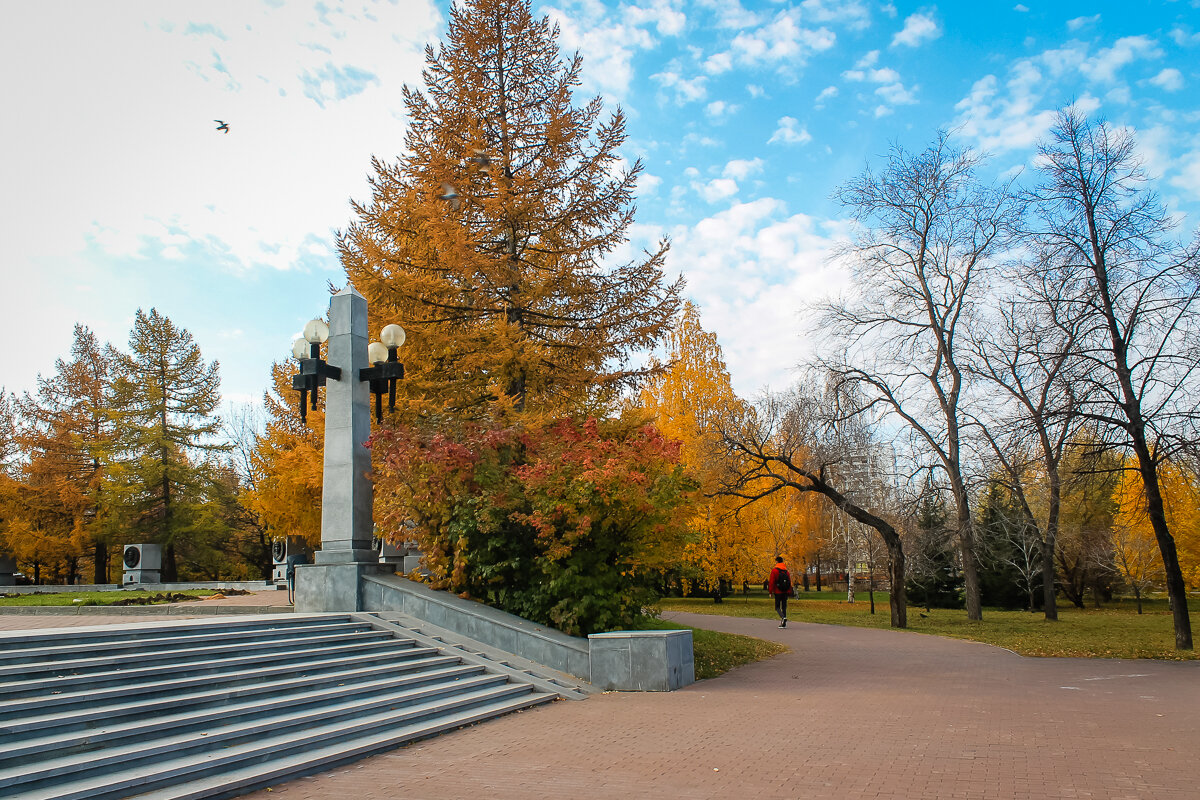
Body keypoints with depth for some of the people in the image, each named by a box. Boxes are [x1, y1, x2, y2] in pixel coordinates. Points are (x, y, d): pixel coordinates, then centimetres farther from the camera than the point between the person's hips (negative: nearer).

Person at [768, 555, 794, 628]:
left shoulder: (774, 570, -7)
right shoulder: (786, 571, 10)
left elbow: (771, 582, -10)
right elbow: (790, 582, 12)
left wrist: (770, 591, -4)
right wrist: (789, 592, 16)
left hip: (778, 592, -5)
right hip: (785, 592, 5)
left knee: (777, 607, 3)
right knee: (784, 607, 9)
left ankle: (783, 617, -25)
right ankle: (783, 623, 7)